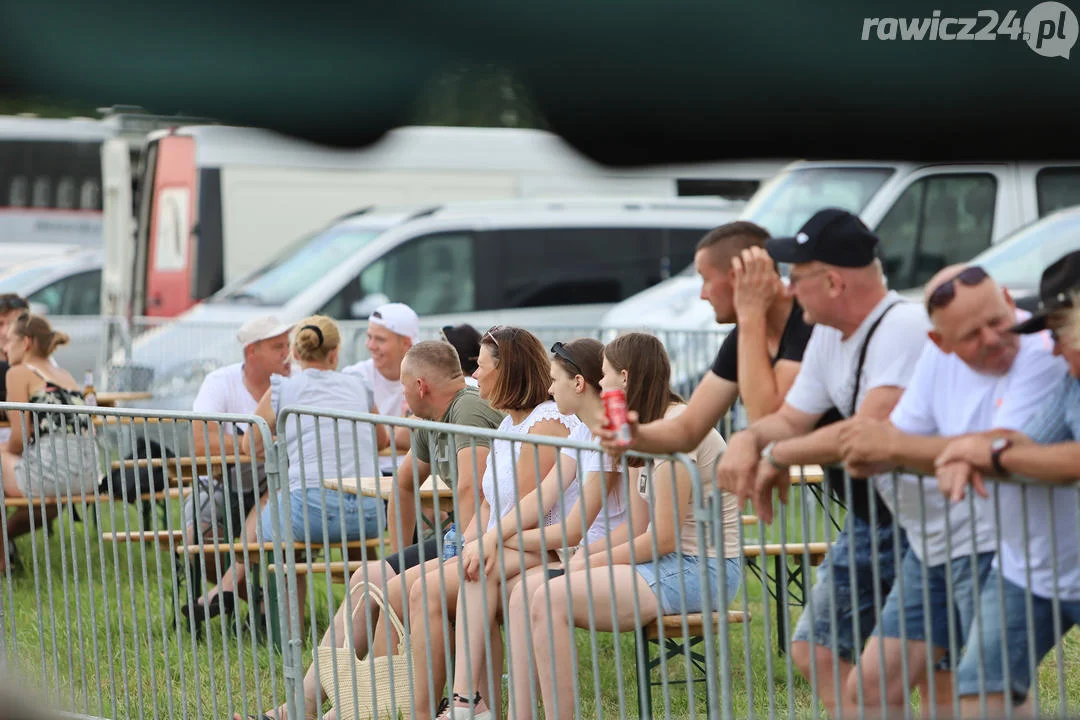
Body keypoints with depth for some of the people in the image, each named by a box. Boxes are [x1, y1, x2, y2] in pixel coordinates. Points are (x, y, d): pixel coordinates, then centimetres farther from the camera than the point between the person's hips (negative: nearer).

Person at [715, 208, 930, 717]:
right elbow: (792, 418, 14)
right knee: (816, 651, 16)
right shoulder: (828, 336, 7)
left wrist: (780, 455, -21)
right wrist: (748, 439, -10)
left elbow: (871, 431, -34)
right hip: (866, 520, 10)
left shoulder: (903, 327, -25)